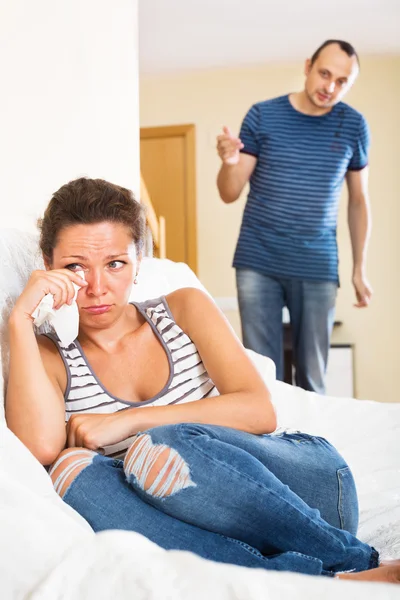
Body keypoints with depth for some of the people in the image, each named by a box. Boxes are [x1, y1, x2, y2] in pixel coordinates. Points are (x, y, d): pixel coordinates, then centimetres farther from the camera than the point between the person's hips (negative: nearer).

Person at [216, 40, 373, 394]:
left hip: (318, 269, 1)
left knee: (313, 376, 5)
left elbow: (359, 201, 12)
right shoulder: (263, 116, -1)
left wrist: (360, 268, 9)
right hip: (257, 263, 0)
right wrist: (230, 162, -22)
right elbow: (230, 194, 0)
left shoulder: (354, 126, 3)